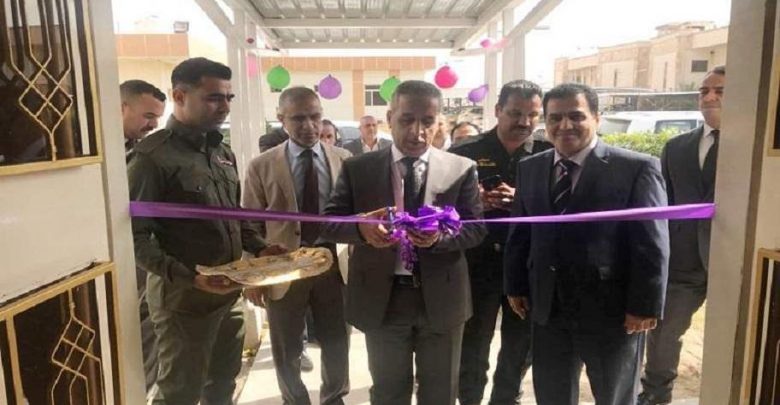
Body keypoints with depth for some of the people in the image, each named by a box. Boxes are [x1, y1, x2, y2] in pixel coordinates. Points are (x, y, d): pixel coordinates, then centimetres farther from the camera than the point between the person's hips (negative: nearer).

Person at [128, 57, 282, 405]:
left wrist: (258, 248, 1)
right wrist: (189, 278, -26)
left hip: (229, 293, 7)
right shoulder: (154, 156, -16)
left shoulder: (223, 152, 9)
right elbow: (135, 237, -18)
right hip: (184, 298, -7)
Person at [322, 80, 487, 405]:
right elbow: (329, 224, -4)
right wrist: (361, 227, -27)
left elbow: (476, 228, -4)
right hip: (381, 299, 0)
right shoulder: (357, 168, -2)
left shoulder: (461, 169, -2)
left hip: (441, 299, 0)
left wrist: (440, 235, -25)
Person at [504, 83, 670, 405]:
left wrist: (645, 306, -13)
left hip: (613, 311, -3)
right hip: (548, 309, 4)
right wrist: (515, 286, 8)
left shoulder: (637, 168, -11)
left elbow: (651, 243, -12)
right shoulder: (529, 168, 5)